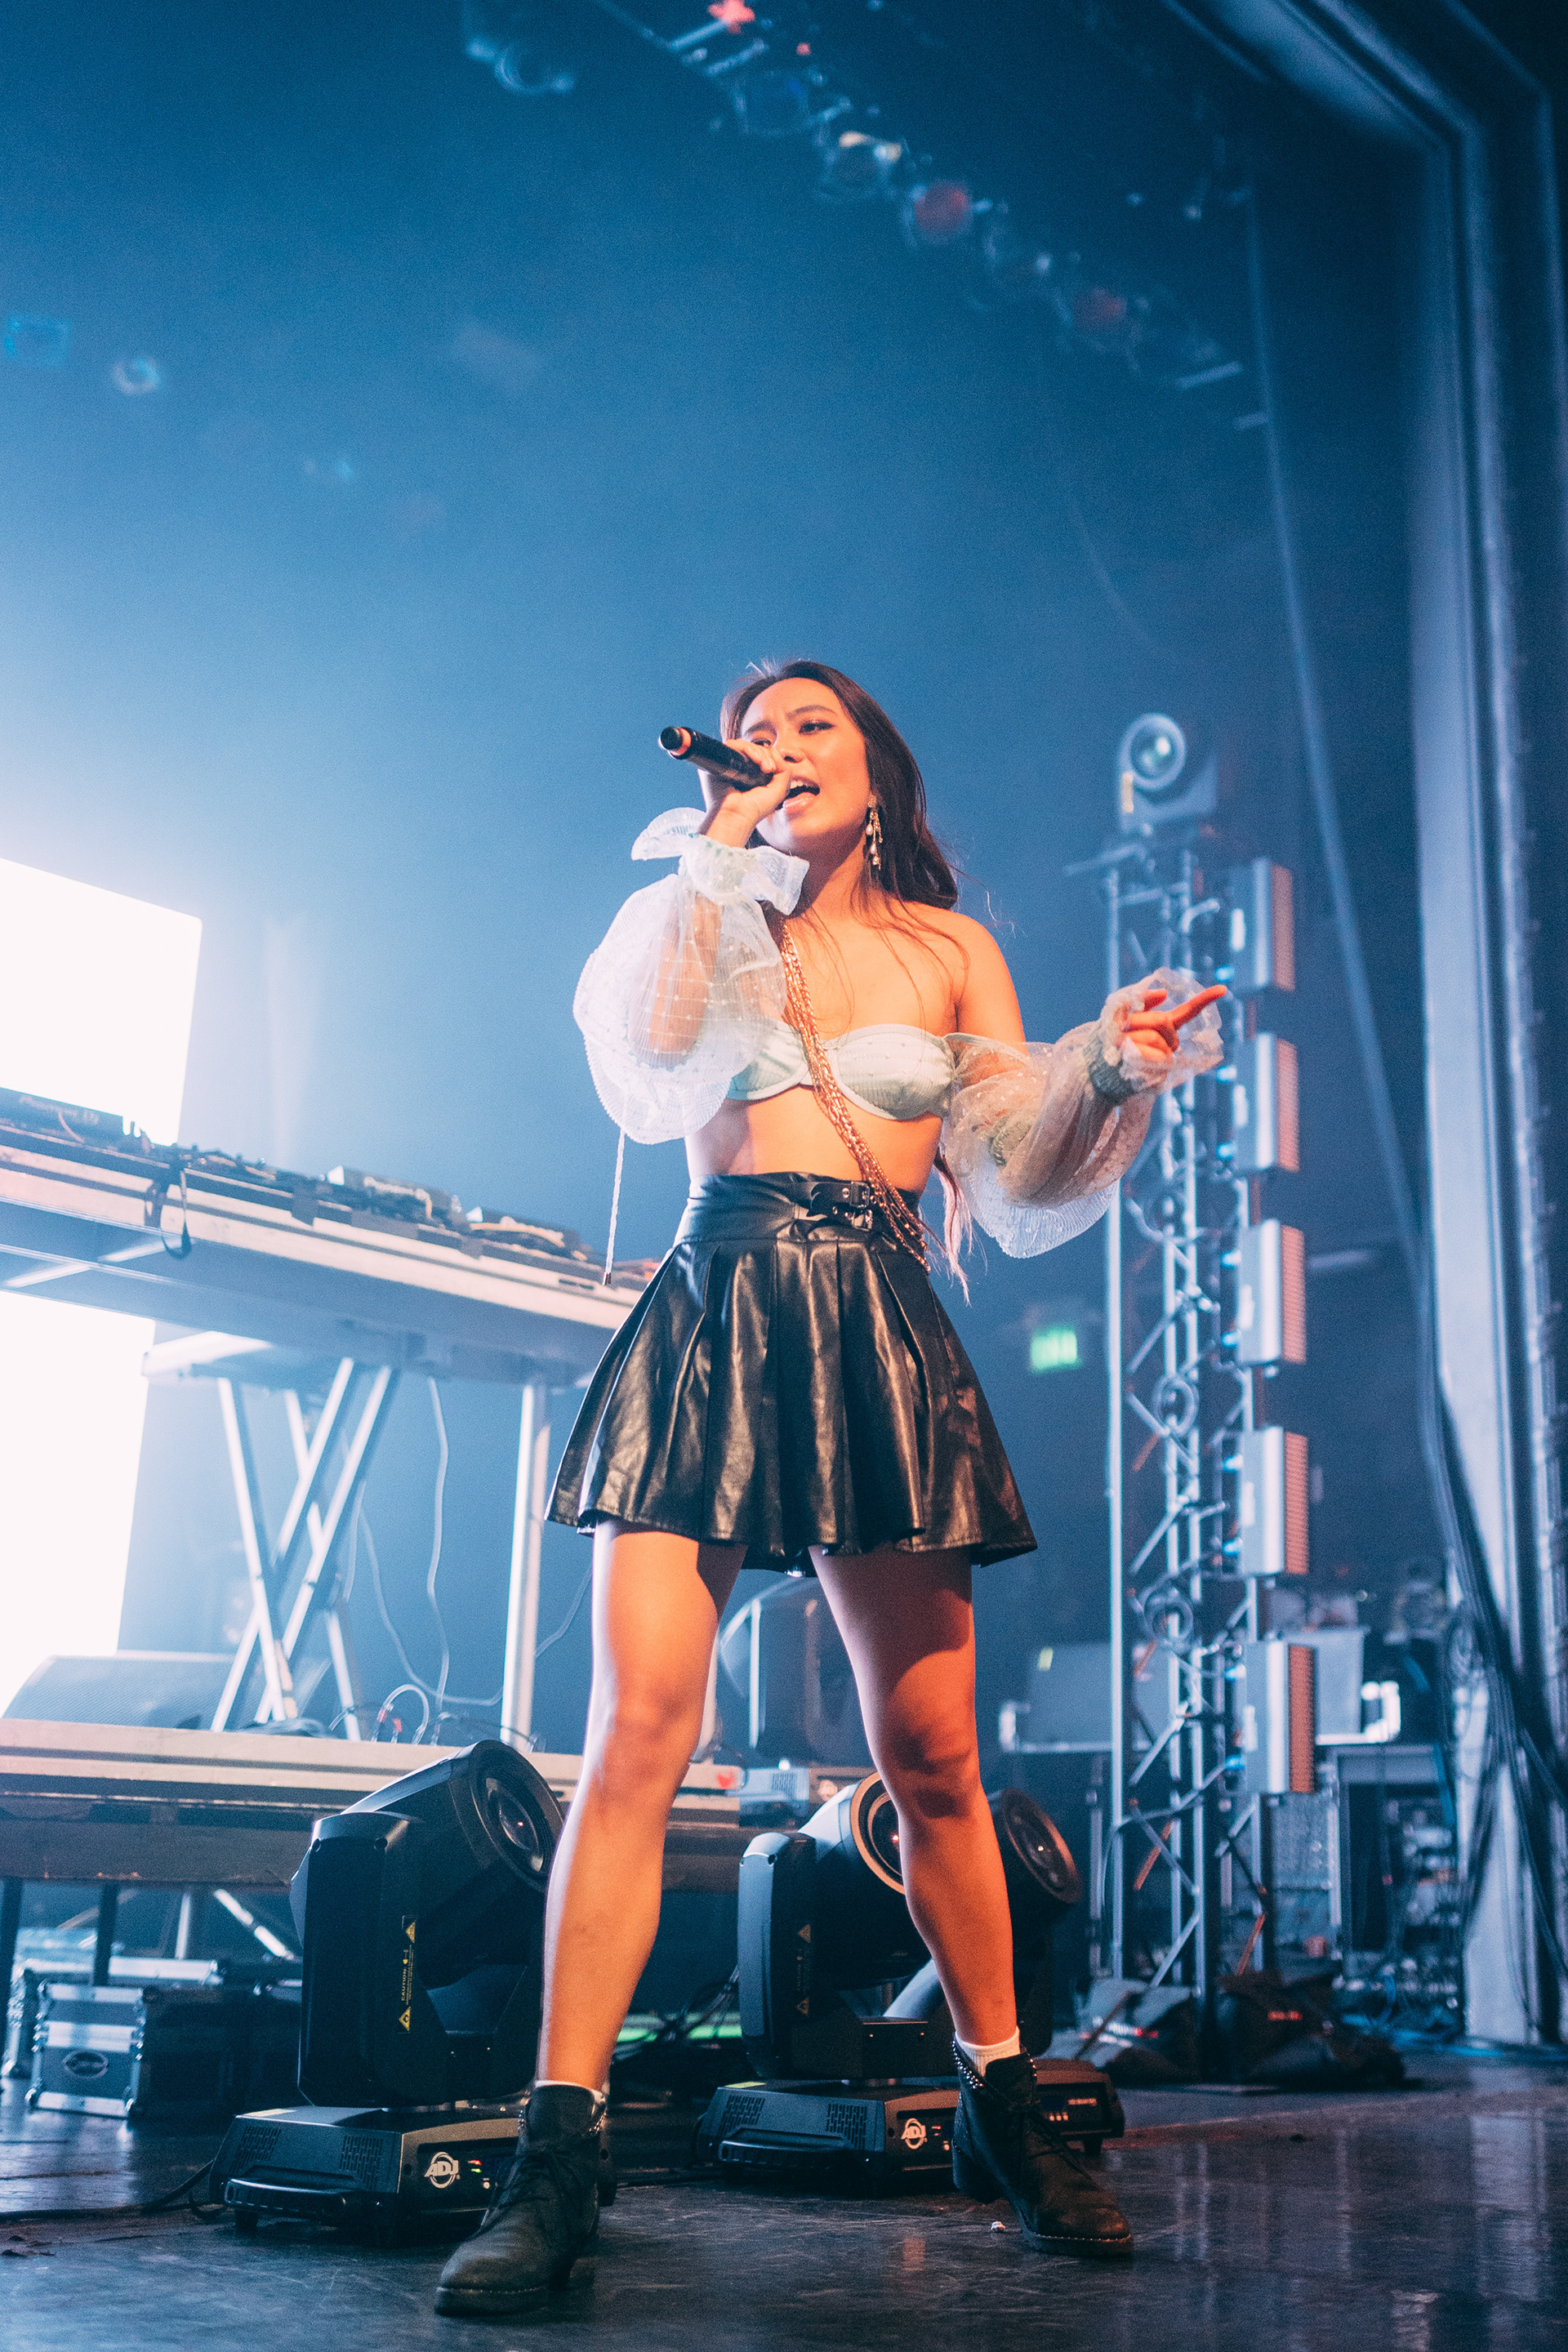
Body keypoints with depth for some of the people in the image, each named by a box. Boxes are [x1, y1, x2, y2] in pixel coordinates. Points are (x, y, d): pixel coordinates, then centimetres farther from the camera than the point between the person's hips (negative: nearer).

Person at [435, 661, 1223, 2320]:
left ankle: (1001, 2109, 18)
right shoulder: (701, 928, 16)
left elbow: (1018, 1193, 12)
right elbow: (643, 1084, -7)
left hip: (879, 1333, 1)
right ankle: (558, 2151, -9)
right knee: (636, 1732, -12)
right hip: (710, 1321, 0)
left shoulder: (953, 953, 17)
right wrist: (718, 862, -1)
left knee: (930, 1756, 1)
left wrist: (1113, 1075, -5)